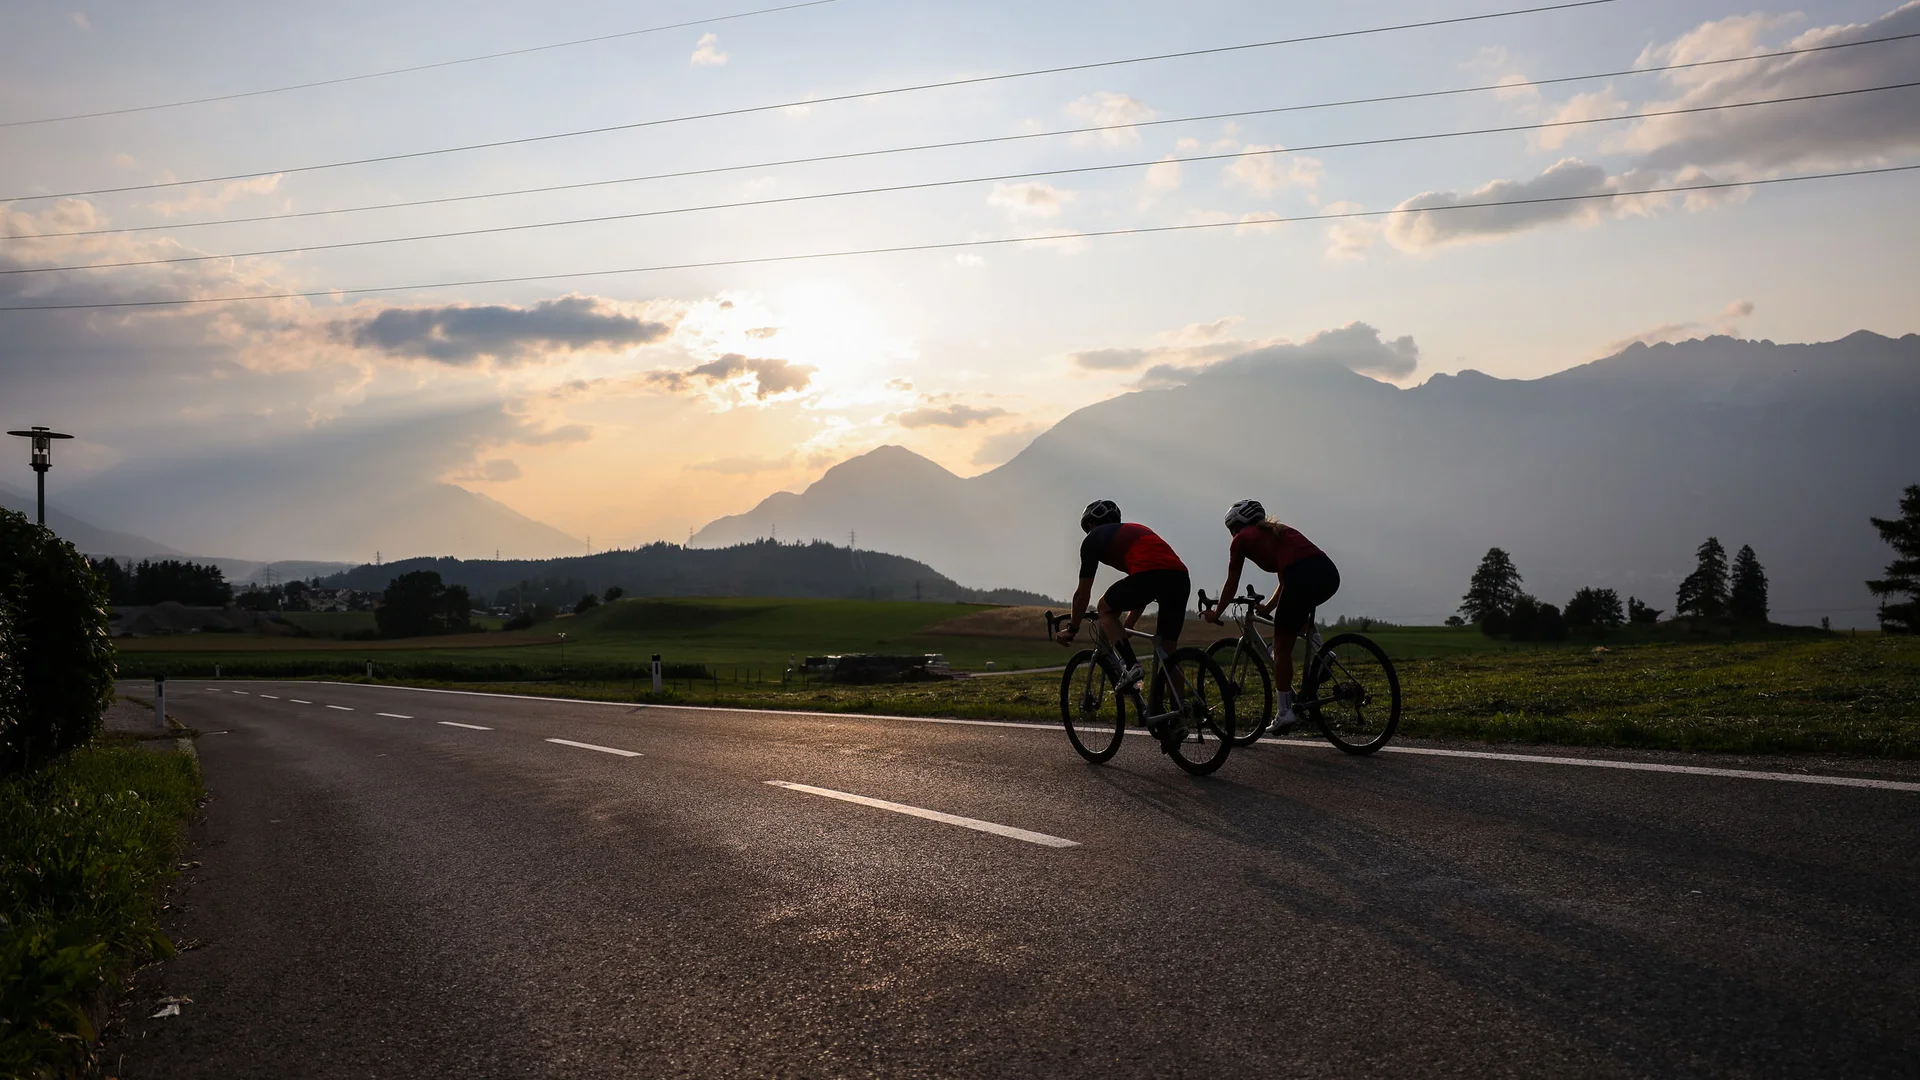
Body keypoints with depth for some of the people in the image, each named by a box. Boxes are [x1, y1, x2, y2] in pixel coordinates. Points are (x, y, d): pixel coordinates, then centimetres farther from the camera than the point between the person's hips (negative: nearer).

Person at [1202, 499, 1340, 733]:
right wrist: (1268, 607, 48)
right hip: (1330, 574, 7)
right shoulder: (1277, 532, 34)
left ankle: (1284, 712, 7)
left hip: (1304, 578, -7)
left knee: (1282, 646, 7)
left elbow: (1231, 585, 23)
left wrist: (1215, 614, 35)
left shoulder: (1242, 539, 16)